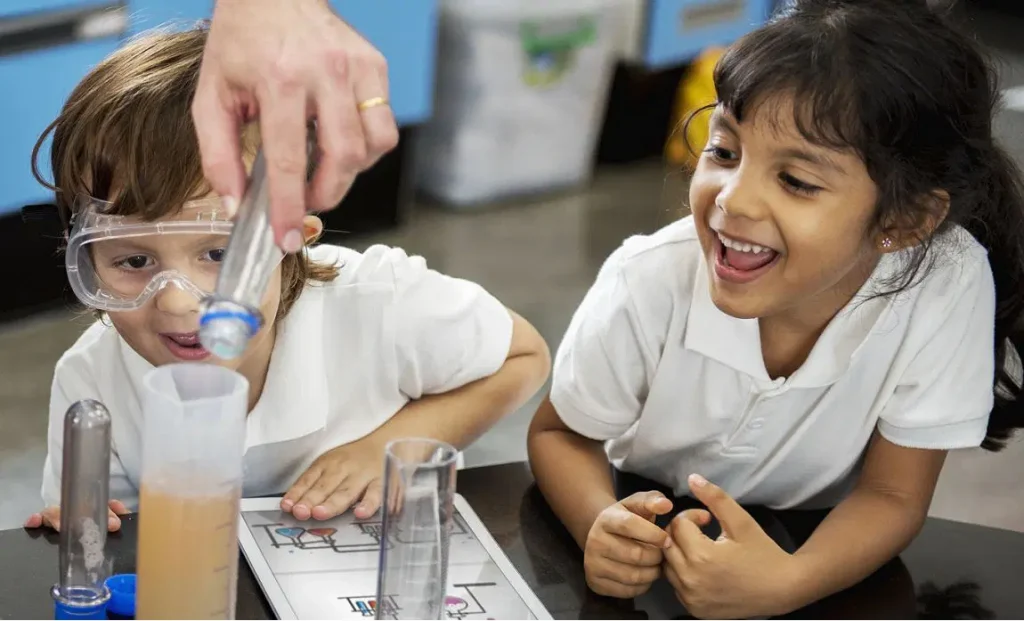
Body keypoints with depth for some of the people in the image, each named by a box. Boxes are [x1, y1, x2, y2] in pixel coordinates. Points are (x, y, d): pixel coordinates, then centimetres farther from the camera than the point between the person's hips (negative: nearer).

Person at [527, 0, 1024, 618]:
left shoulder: (947, 284, -24)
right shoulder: (649, 283, -22)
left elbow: (892, 496, -14)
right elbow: (560, 433, -5)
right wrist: (602, 526, -27)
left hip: (820, 560, -1)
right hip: (644, 568, 1)